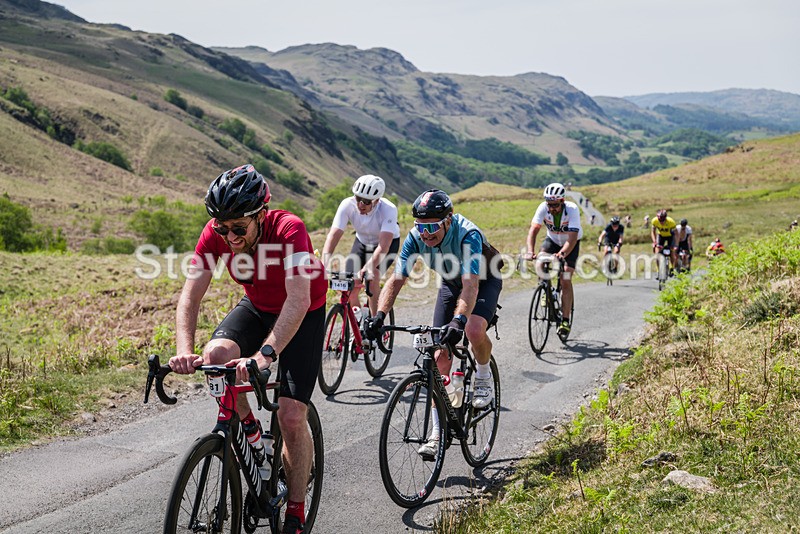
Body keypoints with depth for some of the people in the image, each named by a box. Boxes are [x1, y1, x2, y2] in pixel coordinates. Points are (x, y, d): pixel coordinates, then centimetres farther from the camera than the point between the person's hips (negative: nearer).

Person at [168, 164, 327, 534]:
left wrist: (264, 354, -58)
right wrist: (185, 351, -40)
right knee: (215, 357, -28)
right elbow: (191, 295, -23)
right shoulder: (215, 234, -22)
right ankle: (249, 427, 2)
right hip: (256, 307, 4)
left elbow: (298, 300, -45)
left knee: (291, 417, -13)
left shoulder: (288, 230, -35)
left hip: (302, 315, -4)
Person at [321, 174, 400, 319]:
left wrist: (368, 267, -60)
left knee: (372, 277, -28)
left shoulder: (388, 210, -36)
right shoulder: (348, 205, -29)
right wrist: (324, 265, -49)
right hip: (362, 242, 3)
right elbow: (333, 235, -35)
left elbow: (384, 244, -45)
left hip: (388, 243, -3)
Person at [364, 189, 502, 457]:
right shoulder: (416, 237, -23)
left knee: (474, 330, -35)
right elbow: (396, 280, -24)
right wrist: (379, 315, -39)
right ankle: (438, 432, -1)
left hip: (485, 280, -4)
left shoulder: (468, 235, -37)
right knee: (440, 354, -6)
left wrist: (459, 320, -61)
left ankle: (484, 377, 0)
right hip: (451, 282, 4)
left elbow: (471, 285, -46)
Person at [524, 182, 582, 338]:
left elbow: (573, 237, -41)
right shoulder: (543, 208, -25)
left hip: (570, 243, -3)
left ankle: (565, 321, -11)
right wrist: (530, 251, -48)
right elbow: (533, 229, -32)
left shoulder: (572, 209, -32)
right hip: (553, 239, 3)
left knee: (565, 280, -15)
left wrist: (562, 253, -58)